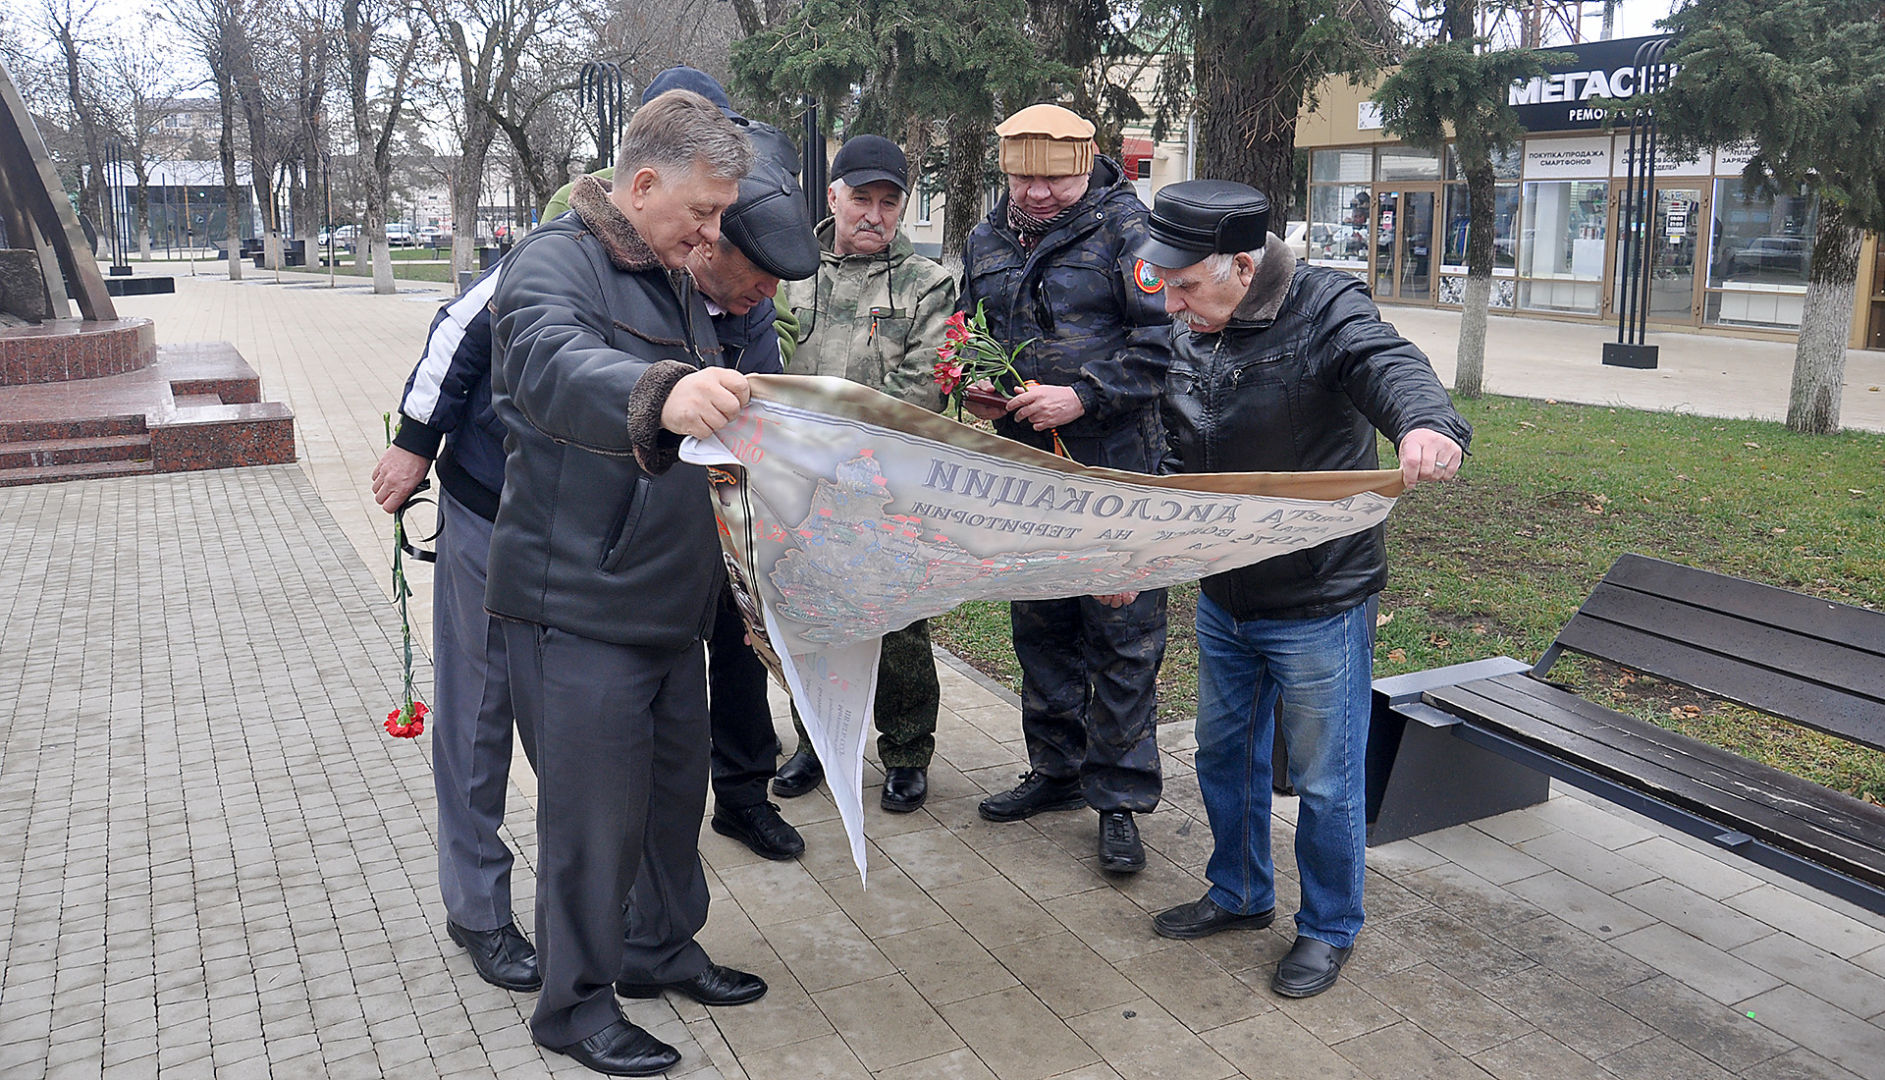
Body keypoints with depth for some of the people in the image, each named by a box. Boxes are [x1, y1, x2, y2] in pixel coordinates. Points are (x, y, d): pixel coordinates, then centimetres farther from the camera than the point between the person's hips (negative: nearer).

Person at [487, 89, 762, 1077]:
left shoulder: (675, 283, 15)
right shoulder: (555, 262, -14)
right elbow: (554, 364, -38)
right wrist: (659, 394, -55)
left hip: (669, 599, 9)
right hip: (579, 608, -8)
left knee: (676, 785, 19)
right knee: (595, 808, 1)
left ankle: (662, 949, 39)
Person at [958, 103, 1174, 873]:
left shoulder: (1126, 229, -7)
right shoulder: (986, 242, 11)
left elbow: (1164, 337, -13)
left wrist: (1084, 395, -21)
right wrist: (973, 390, 3)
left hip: (1115, 470, -6)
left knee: (1122, 636, -1)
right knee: (1040, 627, 16)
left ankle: (1120, 799, 12)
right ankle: (1058, 770, 33)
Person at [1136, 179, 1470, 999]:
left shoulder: (1328, 309, -19)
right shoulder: (1189, 333, 1)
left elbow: (1388, 366, -40)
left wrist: (1427, 423, -62)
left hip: (1319, 606, -6)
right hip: (1222, 598, 7)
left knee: (1324, 779, 8)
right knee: (1223, 755, 21)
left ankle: (1329, 928, 31)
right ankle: (1240, 894, 43)